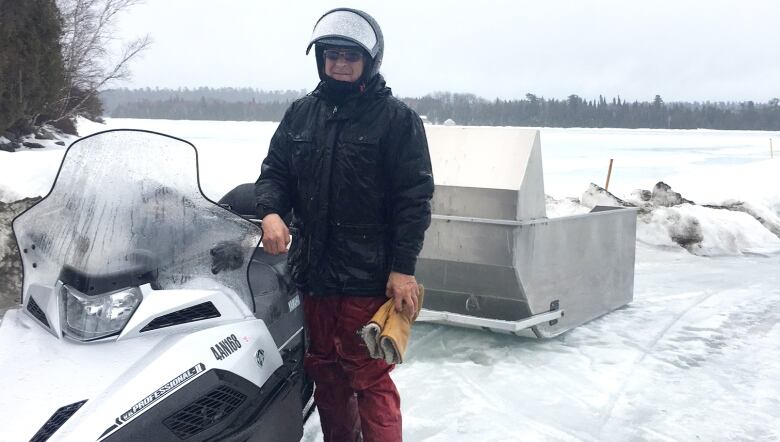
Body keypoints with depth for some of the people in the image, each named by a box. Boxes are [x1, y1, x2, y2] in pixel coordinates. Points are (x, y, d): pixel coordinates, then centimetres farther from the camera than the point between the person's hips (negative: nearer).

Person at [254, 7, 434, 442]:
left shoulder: (397, 118, -4)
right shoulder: (301, 112, 11)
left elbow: (414, 198, -7)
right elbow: (274, 170, 15)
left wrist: (403, 268, -12)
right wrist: (271, 211, -8)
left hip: (368, 276, -5)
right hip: (312, 272, 6)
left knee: (369, 377, -3)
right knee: (325, 369, 16)